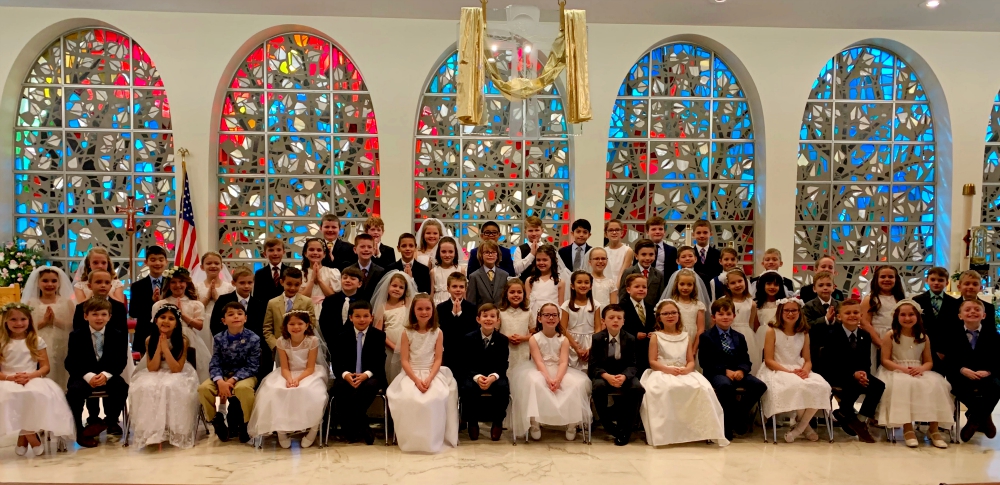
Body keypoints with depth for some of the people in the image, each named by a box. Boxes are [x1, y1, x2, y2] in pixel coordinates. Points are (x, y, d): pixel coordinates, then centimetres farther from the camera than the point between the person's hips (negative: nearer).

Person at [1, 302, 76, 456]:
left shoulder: (37, 341, 8)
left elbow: (45, 367, 5)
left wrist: (30, 375, -13)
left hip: (33, 381, 0)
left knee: (38, 395, -35)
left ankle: (23, 437, -14)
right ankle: (32, 437, -16)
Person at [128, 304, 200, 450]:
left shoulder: (183, 340, -13)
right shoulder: (150, 340, -4)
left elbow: (177, 369, -17)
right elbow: (152, 368, -9)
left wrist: (165, 348, -23)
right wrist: (159, 346, -19)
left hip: (177, 376, -3)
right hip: (155, 375, 3)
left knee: (170, 388, -35)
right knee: (146, 388, -29)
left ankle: (173, 431, -20)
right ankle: (150, 431, -18)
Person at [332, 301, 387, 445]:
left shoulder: (379, 335, 2)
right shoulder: (343, 336, 6)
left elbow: (380, 363, -4)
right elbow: (337, 363, 1)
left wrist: (366, 374, -24)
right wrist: (345, 374, -22)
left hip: (370, 376, -1)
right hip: (347, 376, 2)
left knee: (371, 386, -36)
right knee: (338, 387, -32)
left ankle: (354, 426, -21)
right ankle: (360, 426, -20)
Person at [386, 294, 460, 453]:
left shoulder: (437, 333, 2)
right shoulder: (407, 333, 0)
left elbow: (438, 360, -2)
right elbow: (405, 361, -4)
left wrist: (429, 379, -19)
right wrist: (416, 380, -18)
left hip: (432, 374, 0)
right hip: (411, 374, 0)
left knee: (435, 398, -30)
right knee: (409, 399, -32)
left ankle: (433, 440, -13)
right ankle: (411, 440, -14)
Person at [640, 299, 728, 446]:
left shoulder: (685, 336, 15)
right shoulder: (656, 336, 6)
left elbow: (691, 361, 11)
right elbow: (652, 362, -1)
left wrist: (687, 369, -13)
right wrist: (668, 369, -17)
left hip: (684, 373, 3)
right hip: (662, 373, -3)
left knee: (702, 388, -29)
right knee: (668, 388, -39)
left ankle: (700, 429, -20)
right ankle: (667, 433, -30)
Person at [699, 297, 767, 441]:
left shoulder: (739, 337, 18)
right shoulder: (706, 337, 4)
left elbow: (745, 360, 10)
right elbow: (706, 362, -5)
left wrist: (741, 371, -14)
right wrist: (725, 371, -18)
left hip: (737, 373, 5)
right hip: (716, 373, -5)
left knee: (760, 385, -21)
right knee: (725, 385, -39)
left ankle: (739, 414, -2)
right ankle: (728, 424, -20)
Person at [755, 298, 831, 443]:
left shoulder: (804, 334, 11)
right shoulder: (772, 331, -3)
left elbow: (808, 360, 9)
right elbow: (768, 361, -8)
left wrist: (805, 370, -15)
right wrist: (789, 372, -19)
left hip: (799, 372, 5)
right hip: (777, 371, -5)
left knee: (821, 387, -27)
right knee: (796, 387, -38)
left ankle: (799, 427, -10)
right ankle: (805, 425, -9)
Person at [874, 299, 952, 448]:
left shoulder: (923, 337, 9)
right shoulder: (890, 336, -1)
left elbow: (929, 362, 9)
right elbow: (885, 360, -5)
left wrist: (921, 369, -15)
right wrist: (903, 369, -19)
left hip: (918, 372, 4)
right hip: (896, 372, -3)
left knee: (935, 384, -28)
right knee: (904, 384, -38)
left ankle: (933, 428, -18)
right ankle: (907, 428, -31)